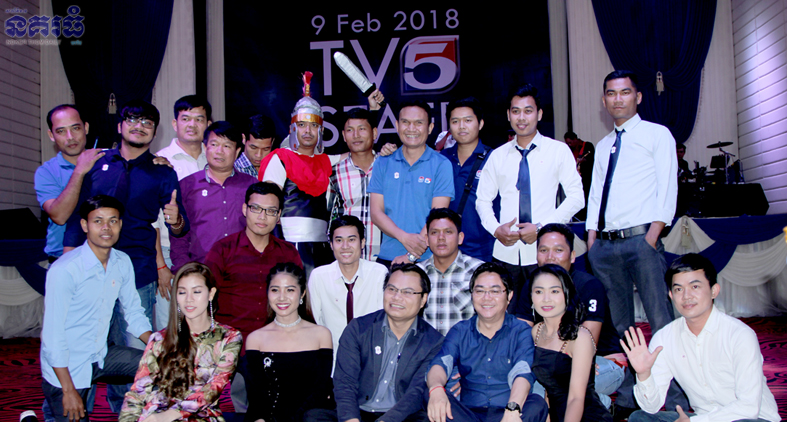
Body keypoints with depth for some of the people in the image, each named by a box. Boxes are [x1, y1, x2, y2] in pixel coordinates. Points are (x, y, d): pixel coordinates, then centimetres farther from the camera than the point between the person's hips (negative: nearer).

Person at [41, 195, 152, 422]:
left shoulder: (122, 262, -3)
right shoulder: (64, 271, -22)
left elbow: (134, 313, 8)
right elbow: (53, 336, -20)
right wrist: (68, 391, -19)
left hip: (101, 356, 6)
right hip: (66, 368, -6)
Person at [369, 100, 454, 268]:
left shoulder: (441, 165, 0)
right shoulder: (384, 163, 8)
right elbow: (376, 212, 3)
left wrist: (412, 256, -15)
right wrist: (404, 237, -14)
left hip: (427, 260, -2)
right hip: (387, 257, 2)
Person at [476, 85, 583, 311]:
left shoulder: (559, 151, 4)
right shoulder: (498, 156, 12)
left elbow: (576, 197, -2)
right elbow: (483, 200, 15)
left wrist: (541, 227, -12)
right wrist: (496, 229, -4)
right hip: (506, 252, 2)